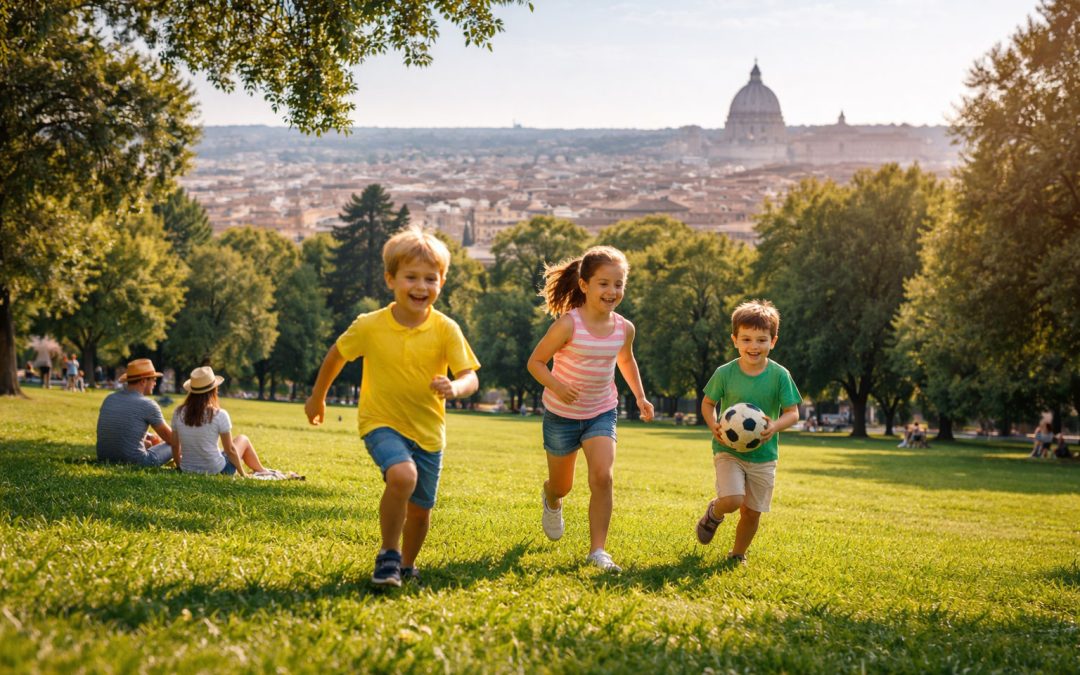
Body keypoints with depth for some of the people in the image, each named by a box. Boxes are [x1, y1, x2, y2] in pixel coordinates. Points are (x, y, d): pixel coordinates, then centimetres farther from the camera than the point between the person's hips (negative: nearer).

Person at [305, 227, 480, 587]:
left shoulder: (446, 329, -13)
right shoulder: (369, 326, -13)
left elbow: (470, 377, -16)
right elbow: (336, 355, 5)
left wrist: (455, 388, -40)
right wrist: (317, 397, 16)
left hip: (429, 430, 2)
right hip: (382, 422, -2)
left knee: (420, 508, 12)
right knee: (402, 475, -31)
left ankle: (407, 565, 41)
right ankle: (389, 555, -12)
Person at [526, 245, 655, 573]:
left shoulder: (624, 328, -7)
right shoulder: (568, 324, -22)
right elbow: (535, 362, -16)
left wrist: (640, 396, 9)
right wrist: (556, 386, -32)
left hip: (601, 413, 2)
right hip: (562, 414, -2)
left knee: (602, 477, -19)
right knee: (562, 486, 14)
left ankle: (598, 550, -10)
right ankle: (551, 500, 53)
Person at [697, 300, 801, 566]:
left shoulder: (779, 375, -7)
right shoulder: (725, 373, -7)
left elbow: (793, 412, -4)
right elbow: (707, 403, 7)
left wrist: (776, 426, -25)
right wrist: (714, 426, -13)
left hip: (764, 455, 2)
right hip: (728, 450, -2)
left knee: (752, 512, 7)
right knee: (732, 500, -22)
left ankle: (737, 555, 32)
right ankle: (714, 513, 14)